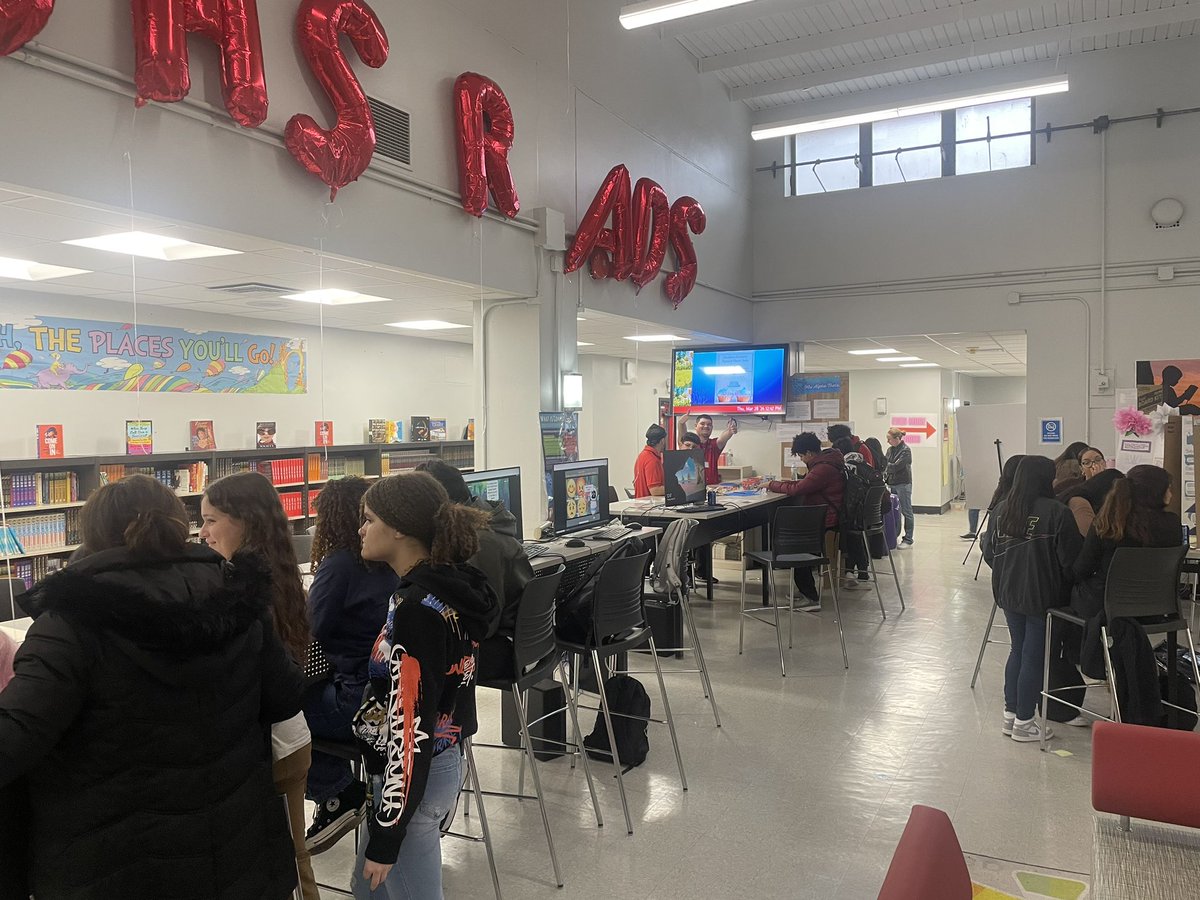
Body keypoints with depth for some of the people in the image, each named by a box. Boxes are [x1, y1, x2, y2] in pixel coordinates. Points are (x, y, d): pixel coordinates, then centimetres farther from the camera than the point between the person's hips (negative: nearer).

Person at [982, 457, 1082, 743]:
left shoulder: (1001, 509, -1)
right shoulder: (1056, 512, -17)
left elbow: (988, 552, 6)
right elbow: (1069, 559, -14)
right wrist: (1067, 587, 5)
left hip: (1008, 593, 6)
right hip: (1042, 596, -5)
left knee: (1017, 651, 18)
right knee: (1034, 656, 4)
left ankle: (1010, 714, 25)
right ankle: (1024, 722, 13)